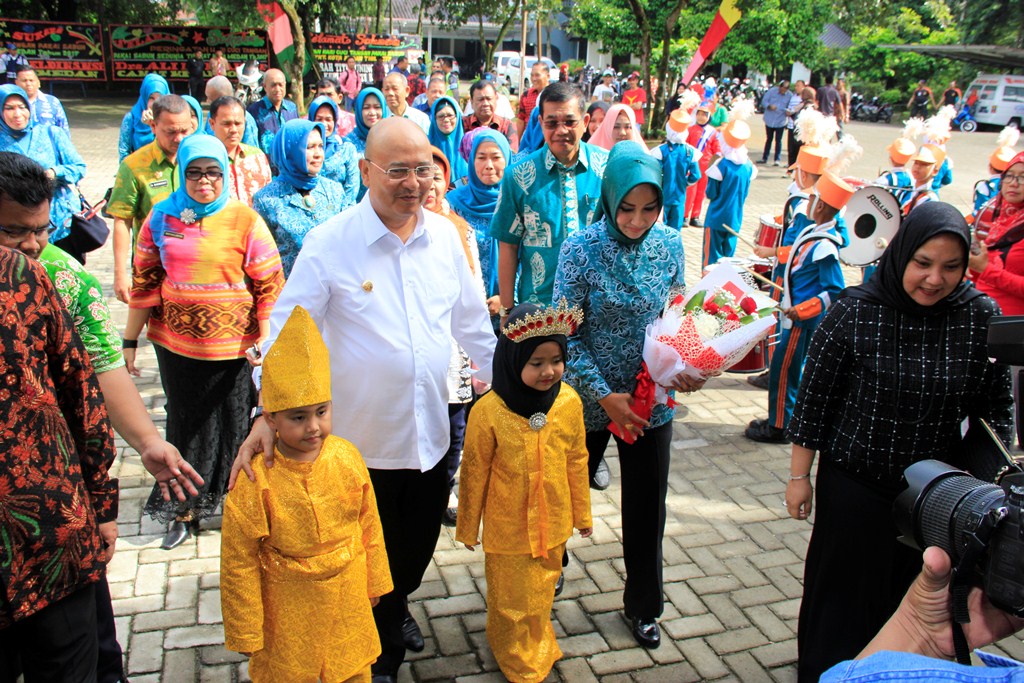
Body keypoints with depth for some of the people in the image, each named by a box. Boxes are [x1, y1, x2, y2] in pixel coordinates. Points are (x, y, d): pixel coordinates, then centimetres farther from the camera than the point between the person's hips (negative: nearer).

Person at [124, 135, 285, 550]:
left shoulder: (245, 221, -5)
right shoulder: (162, 218, 4)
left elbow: (270, 285, -3)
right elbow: (144, 282, 8)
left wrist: (265, 340, -7)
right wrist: (129, 340, 9)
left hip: (231, 346, -3)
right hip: (175, 344, 3)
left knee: (232, 425, 7)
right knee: (185, 424, 13)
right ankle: (184, 511, 27)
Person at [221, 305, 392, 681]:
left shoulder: (346, 457, -10)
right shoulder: (255, 480, -21)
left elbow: (369, 525, 3)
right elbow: (239, 564, -13)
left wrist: (375, 581, 12)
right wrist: (245, 632, -6)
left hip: (349, 598, 3)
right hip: (288, 608, -3)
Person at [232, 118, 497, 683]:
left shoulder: (443, 235, -1)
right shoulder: (329, 244, -15)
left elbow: (471, 320, 11)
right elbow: (286, 331, -15)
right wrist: (269, 413, -25)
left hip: (430, 434, 4)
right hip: (362, 441, -4)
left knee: (417, 545, 23)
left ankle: (396, 607, 56)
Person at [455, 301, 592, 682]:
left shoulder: (570, 403, -12)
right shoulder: (489, 411, -23)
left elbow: (576, 462, 1)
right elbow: (474, 474, -11)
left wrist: (582, 513, 10)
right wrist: (468, 528, -1)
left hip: (553, 524, 3)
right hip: (507, 529, -3)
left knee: (542, 594, 25)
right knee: (512, 600, 17)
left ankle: (538, 644, 53)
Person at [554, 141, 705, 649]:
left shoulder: (670, 245, -5)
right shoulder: (582, 249, -16)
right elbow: (565, 335, -14)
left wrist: (684, 368, -13)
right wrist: (605, 396, -19)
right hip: (590, 400, -2)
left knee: (647, 509, 14)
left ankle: (643, 606, 37)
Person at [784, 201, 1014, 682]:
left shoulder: (982, 317, -9)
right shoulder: (854, 313, -16)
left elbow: (996, 406, 2)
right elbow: (813, 399, -8)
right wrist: (799, 476, -4)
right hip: (854, 483, -2)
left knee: (914, 593, 19)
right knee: (844, 590, 13)